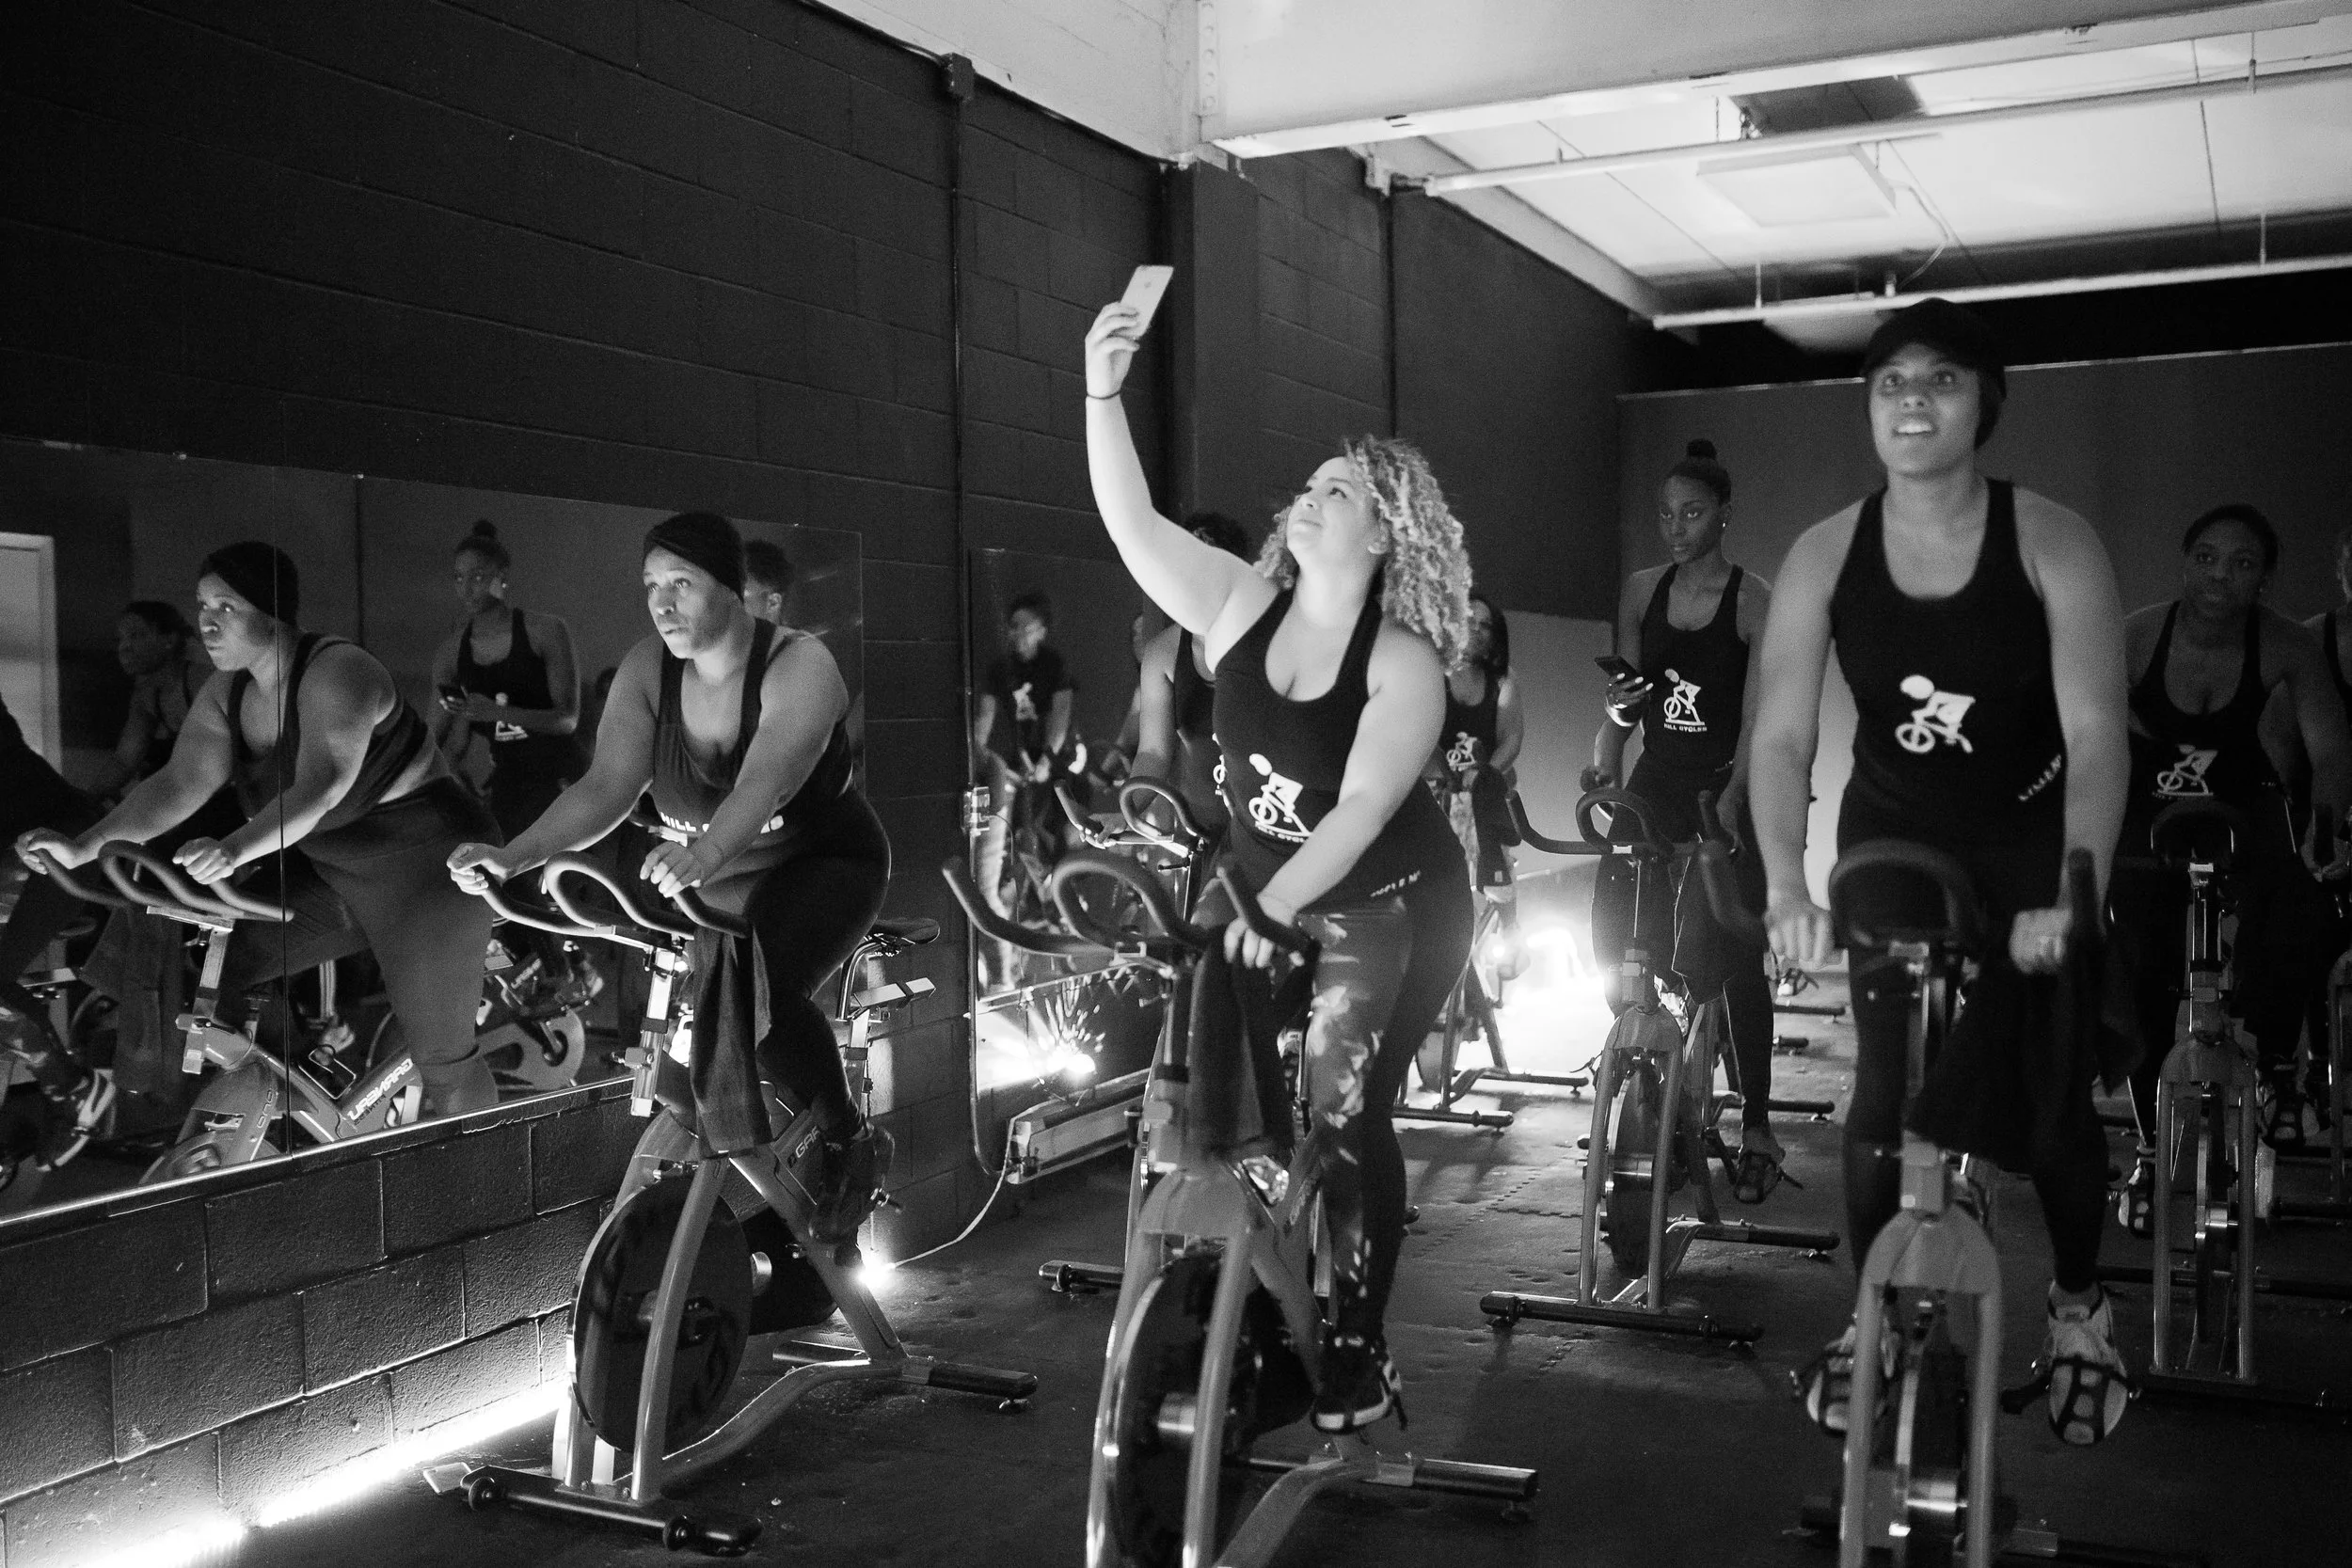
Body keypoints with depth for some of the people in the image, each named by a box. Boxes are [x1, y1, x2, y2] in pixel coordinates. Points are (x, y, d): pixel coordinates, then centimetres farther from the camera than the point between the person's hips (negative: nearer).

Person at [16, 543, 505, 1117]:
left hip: (423, 863, -8)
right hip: (330, 868, 8)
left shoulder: (337, 672, -20)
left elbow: (320, 785, -33)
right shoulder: (224, 696, 4)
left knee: (441, 1058, -6)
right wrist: (82, 847, -23)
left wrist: (233, 850, -48)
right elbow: (182, 782, -9)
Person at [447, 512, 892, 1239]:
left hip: (823, 862, -6)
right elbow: (606, 784, -20)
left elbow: (763, 784, -39)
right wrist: (513, 856, -37)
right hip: (712, 883, 7)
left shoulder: (799, 666, -23)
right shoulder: (647, 669, -9)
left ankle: (852, 1141, -6)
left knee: (765, 1000, -31)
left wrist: (704, 854, -59)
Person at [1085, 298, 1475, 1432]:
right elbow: (1132, 526, -15)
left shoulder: (1404, 663, -17)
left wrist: (1274, 906, -34)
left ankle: (1359, 1349, 10)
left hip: (1386, 911, -4)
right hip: (1263, 894, 5)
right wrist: (1103, 392, -25)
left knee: (1342, 1115, -7)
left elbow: (1361, 811, -25)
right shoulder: (1242, 605, -5)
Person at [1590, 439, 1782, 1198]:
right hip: (1655, 781, 4)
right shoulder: (1641, 591, 7)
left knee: (1737, 958, -4)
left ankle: (1756, 1123, 6)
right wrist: (1603, 776, -10)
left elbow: (1758, 718, -13)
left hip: (1726, 789, -4)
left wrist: (1732, 799, -26)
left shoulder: (1756, 600, -6)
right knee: (1610, 931, -7)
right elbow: (1620, 703, 6)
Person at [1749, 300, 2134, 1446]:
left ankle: (2079, 1308, 23)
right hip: (1891, 846, 2)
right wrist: (1787, 891, -26)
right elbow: (1783, 735, -13)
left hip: (2030, 848, -1)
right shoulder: (1825, 556, -10)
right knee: (1883, 1091, -3)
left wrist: (2073, 898, -34)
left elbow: (2096, 734, -22)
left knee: (2053, 1093, -2)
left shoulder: (2053, 545, -16)